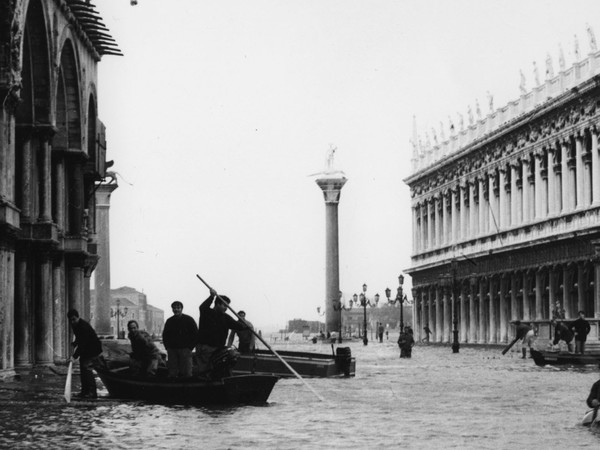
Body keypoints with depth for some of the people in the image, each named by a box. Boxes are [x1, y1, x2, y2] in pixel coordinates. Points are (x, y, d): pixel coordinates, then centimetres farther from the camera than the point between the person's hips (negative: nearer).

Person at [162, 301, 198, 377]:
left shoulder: (188, 320, 3)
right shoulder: (169, 321, 13)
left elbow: (195, 334, 4)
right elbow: (165, 335, 22)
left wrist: (190, 347, -4)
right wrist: (167, 347, 8)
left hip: (185, 349, -3)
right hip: (172, 350, 3)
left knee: (186, 373, -8)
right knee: (172, 373, 1)